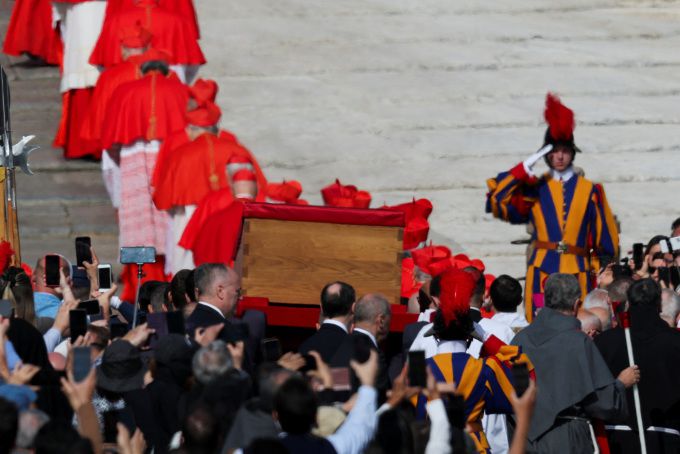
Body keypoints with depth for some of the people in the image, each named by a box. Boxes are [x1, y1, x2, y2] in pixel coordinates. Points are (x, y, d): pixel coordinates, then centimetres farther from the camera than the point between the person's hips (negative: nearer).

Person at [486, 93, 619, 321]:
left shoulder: (590, 191, 9)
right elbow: (498, 200, -3)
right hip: (542, 271, 0)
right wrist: (524, 169, -7)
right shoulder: (534, 189, 9)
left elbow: (605, 237, 9)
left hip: (577, 273, 0)